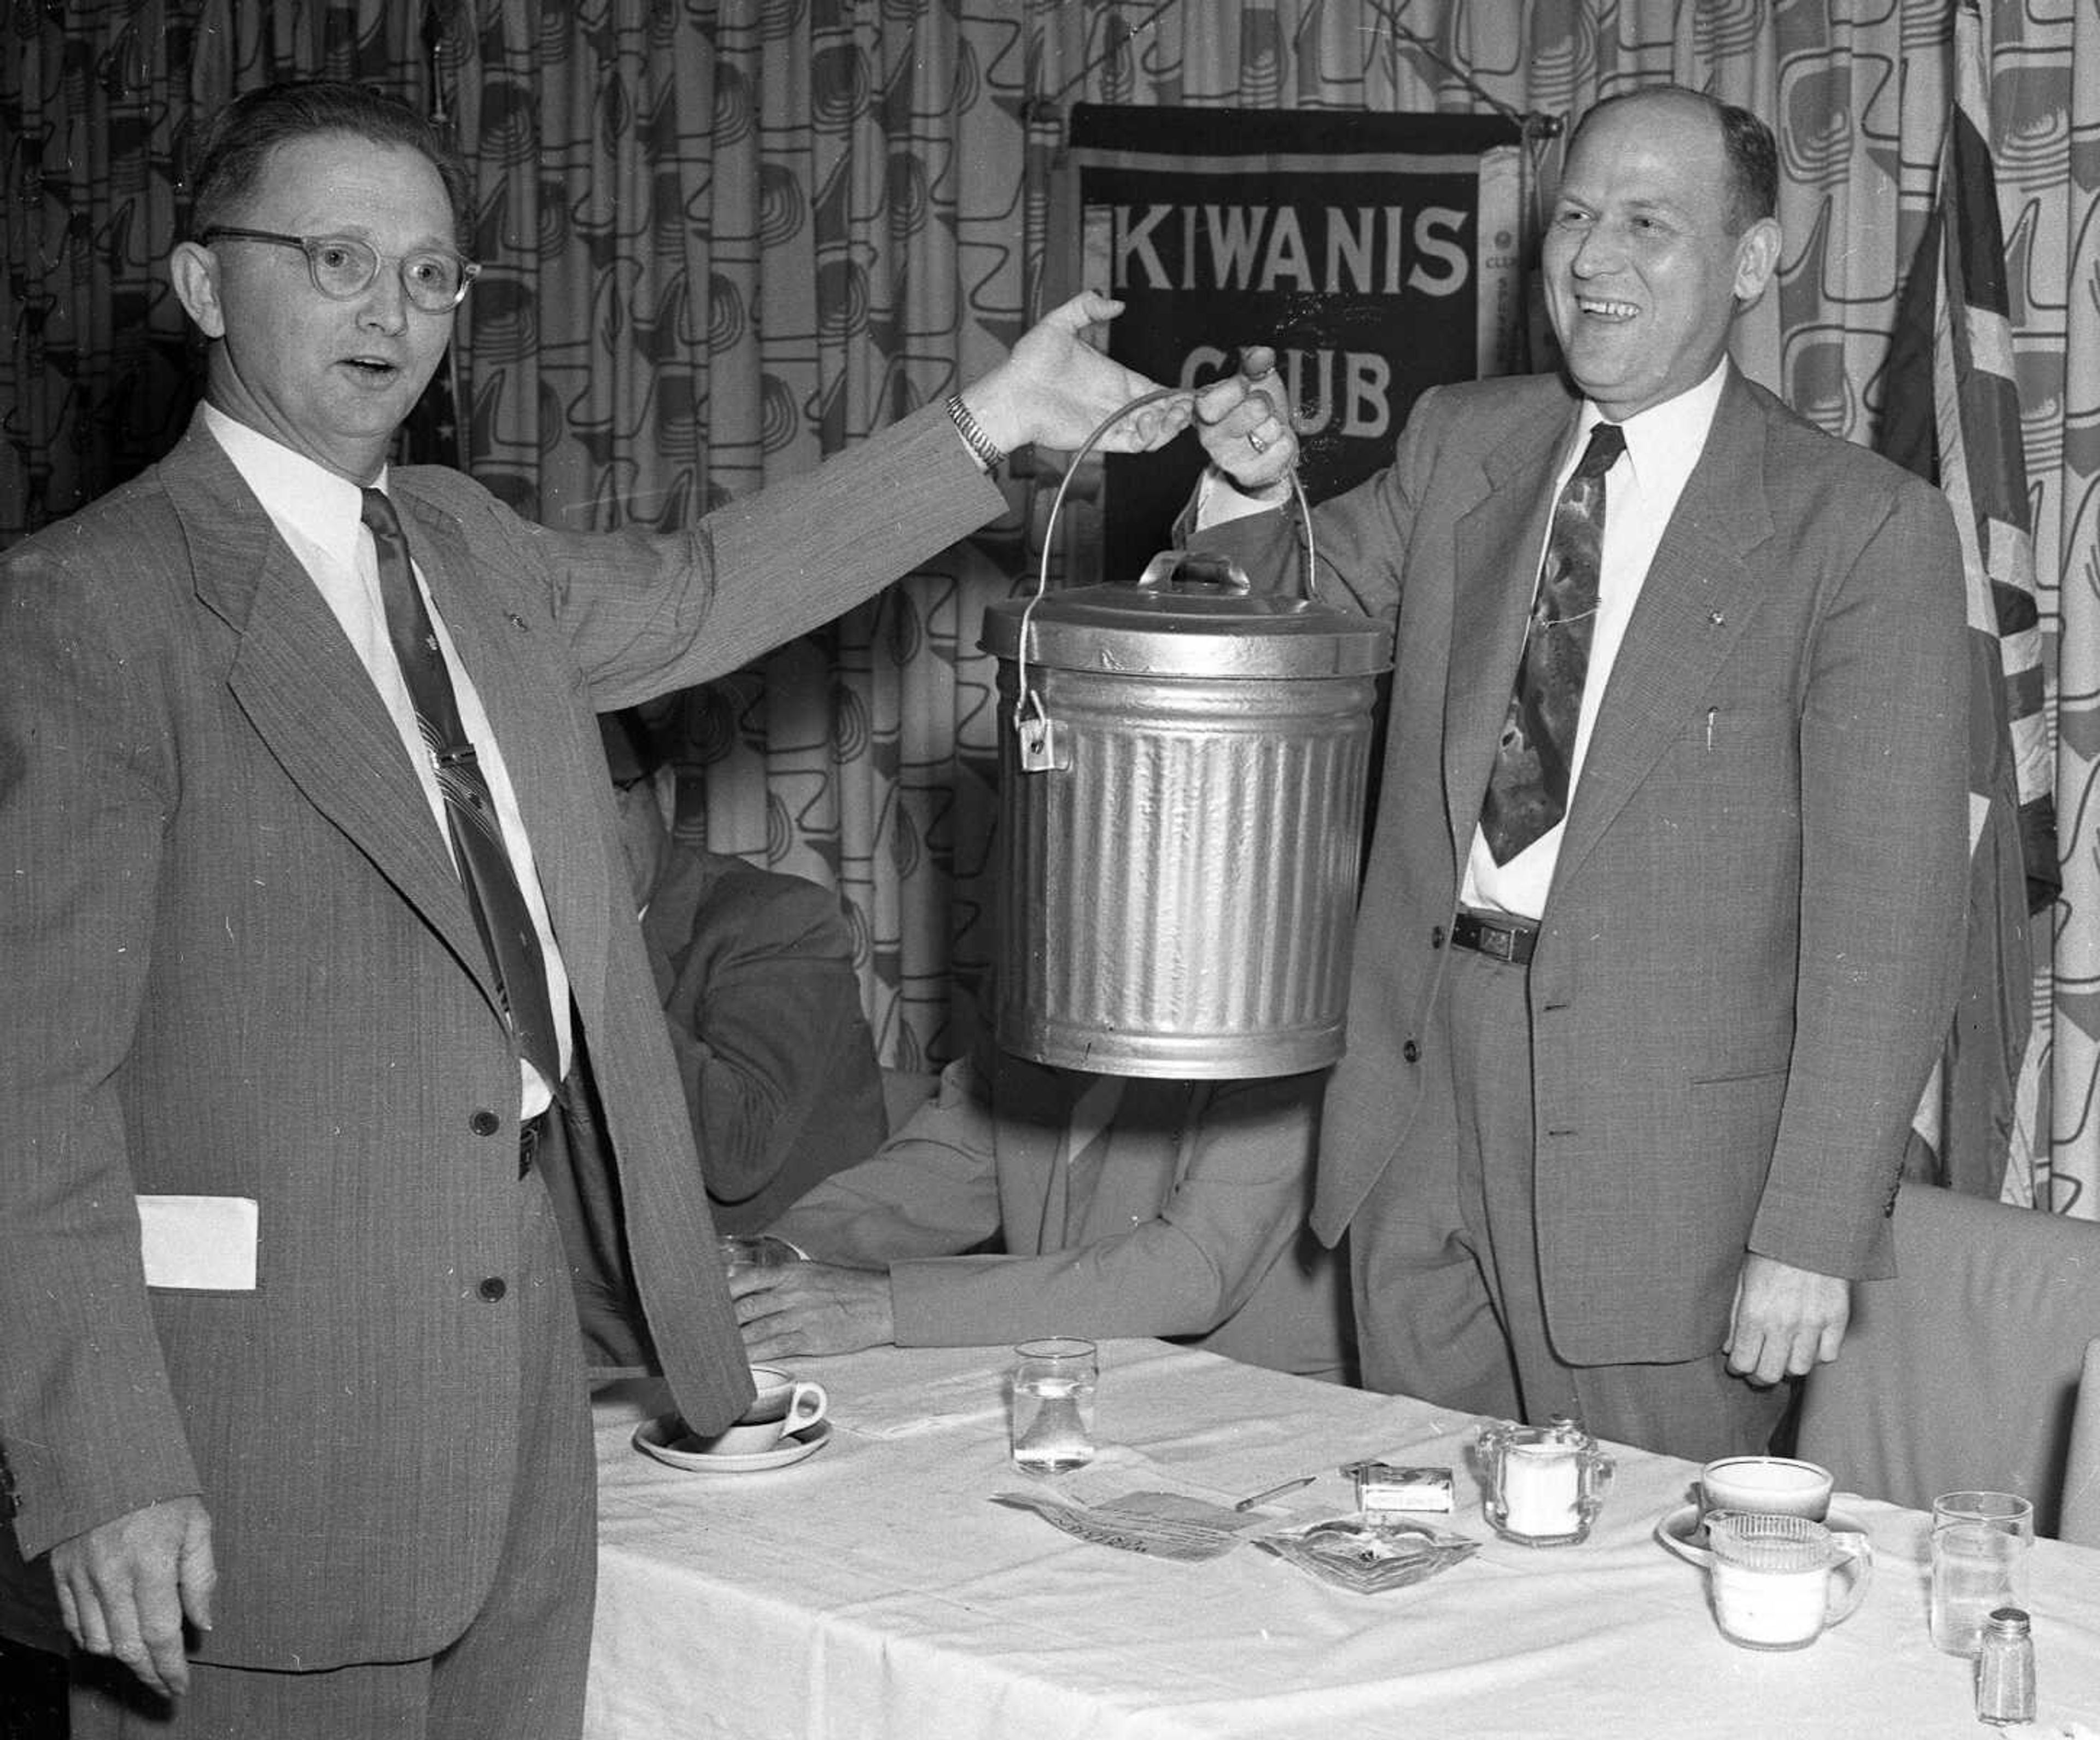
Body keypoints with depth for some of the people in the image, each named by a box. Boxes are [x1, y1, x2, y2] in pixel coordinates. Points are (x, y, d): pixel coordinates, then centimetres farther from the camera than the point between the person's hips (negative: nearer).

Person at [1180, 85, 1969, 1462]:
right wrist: (1256, 490, -4)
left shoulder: (1864, 530, -8)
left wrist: (1814, 1237, -16)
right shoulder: (1459, 445, 9)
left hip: (1664, 1137, -5)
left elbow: (1888, 918, -11)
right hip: (1427, 1076, 5)